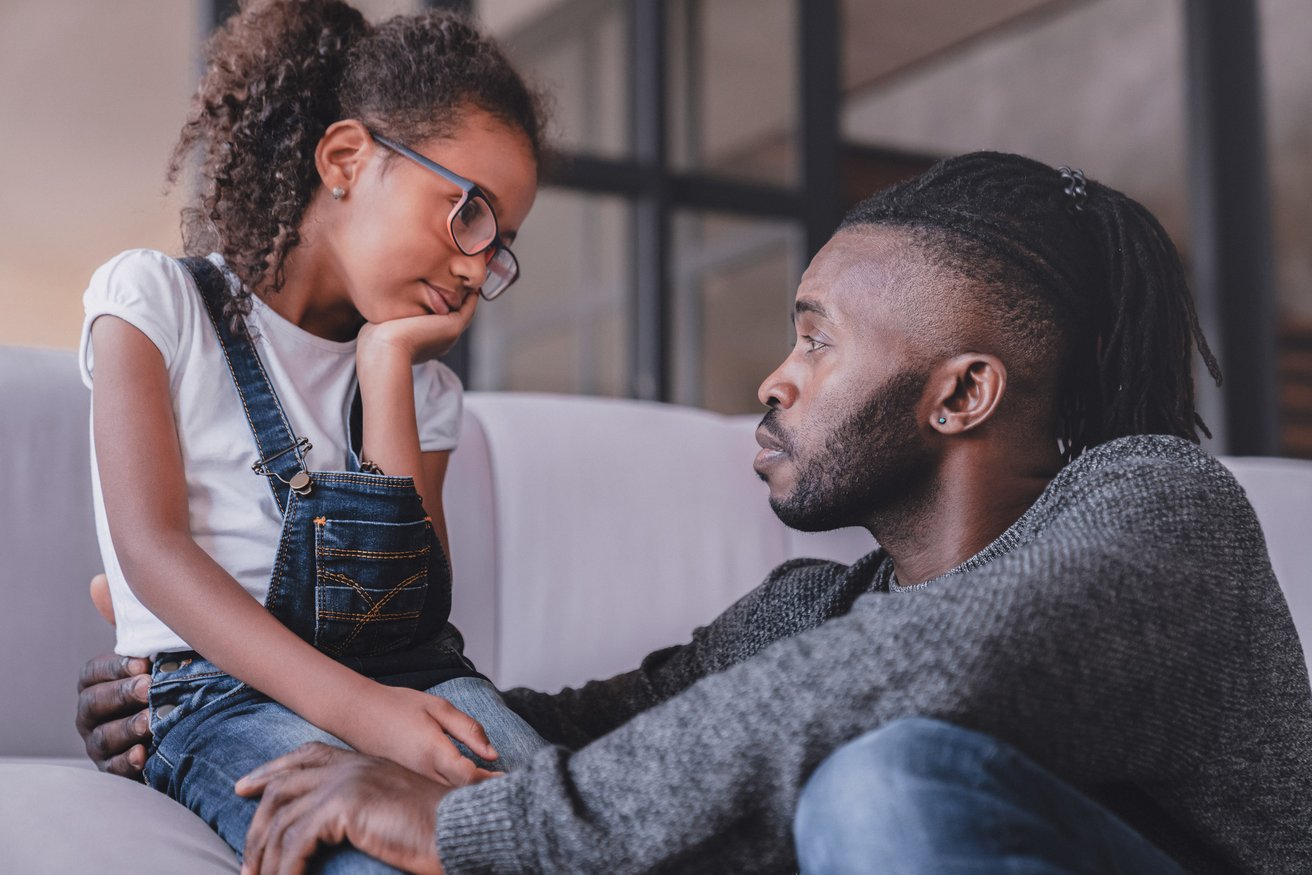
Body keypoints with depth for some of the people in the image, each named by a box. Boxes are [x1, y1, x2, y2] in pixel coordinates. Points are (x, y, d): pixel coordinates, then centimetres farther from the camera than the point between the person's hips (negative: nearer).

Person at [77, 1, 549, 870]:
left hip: (406, 675, 4)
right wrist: (354, 708, -23)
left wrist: (389, 363, 1)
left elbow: (418, 602, 2)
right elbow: (152, 549, -9)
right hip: (223, 692, -4)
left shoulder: (422, 380, 18)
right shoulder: (155, 298, 5)